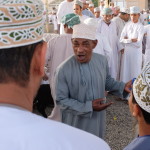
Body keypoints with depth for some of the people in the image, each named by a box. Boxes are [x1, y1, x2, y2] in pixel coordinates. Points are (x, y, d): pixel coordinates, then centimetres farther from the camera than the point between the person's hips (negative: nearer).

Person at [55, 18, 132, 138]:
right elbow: (61, 100, -17)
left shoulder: (102, 60, -10)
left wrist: (122, 87, -9)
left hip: (98, 118, 5)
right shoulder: (63, 70, -24)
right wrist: (88, 107, -22)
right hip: (76, 121, -4)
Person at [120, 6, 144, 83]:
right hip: (127, 51, 4)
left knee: (135, 71, 4)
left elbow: (138, 43, -15)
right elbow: (121, 40, -3)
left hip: (136, 52, -4)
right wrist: (132, 40, -13)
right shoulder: (127, 25, 3)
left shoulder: (140, 26, -9)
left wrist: (127, 39, -8)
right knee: (125, 70, 8)